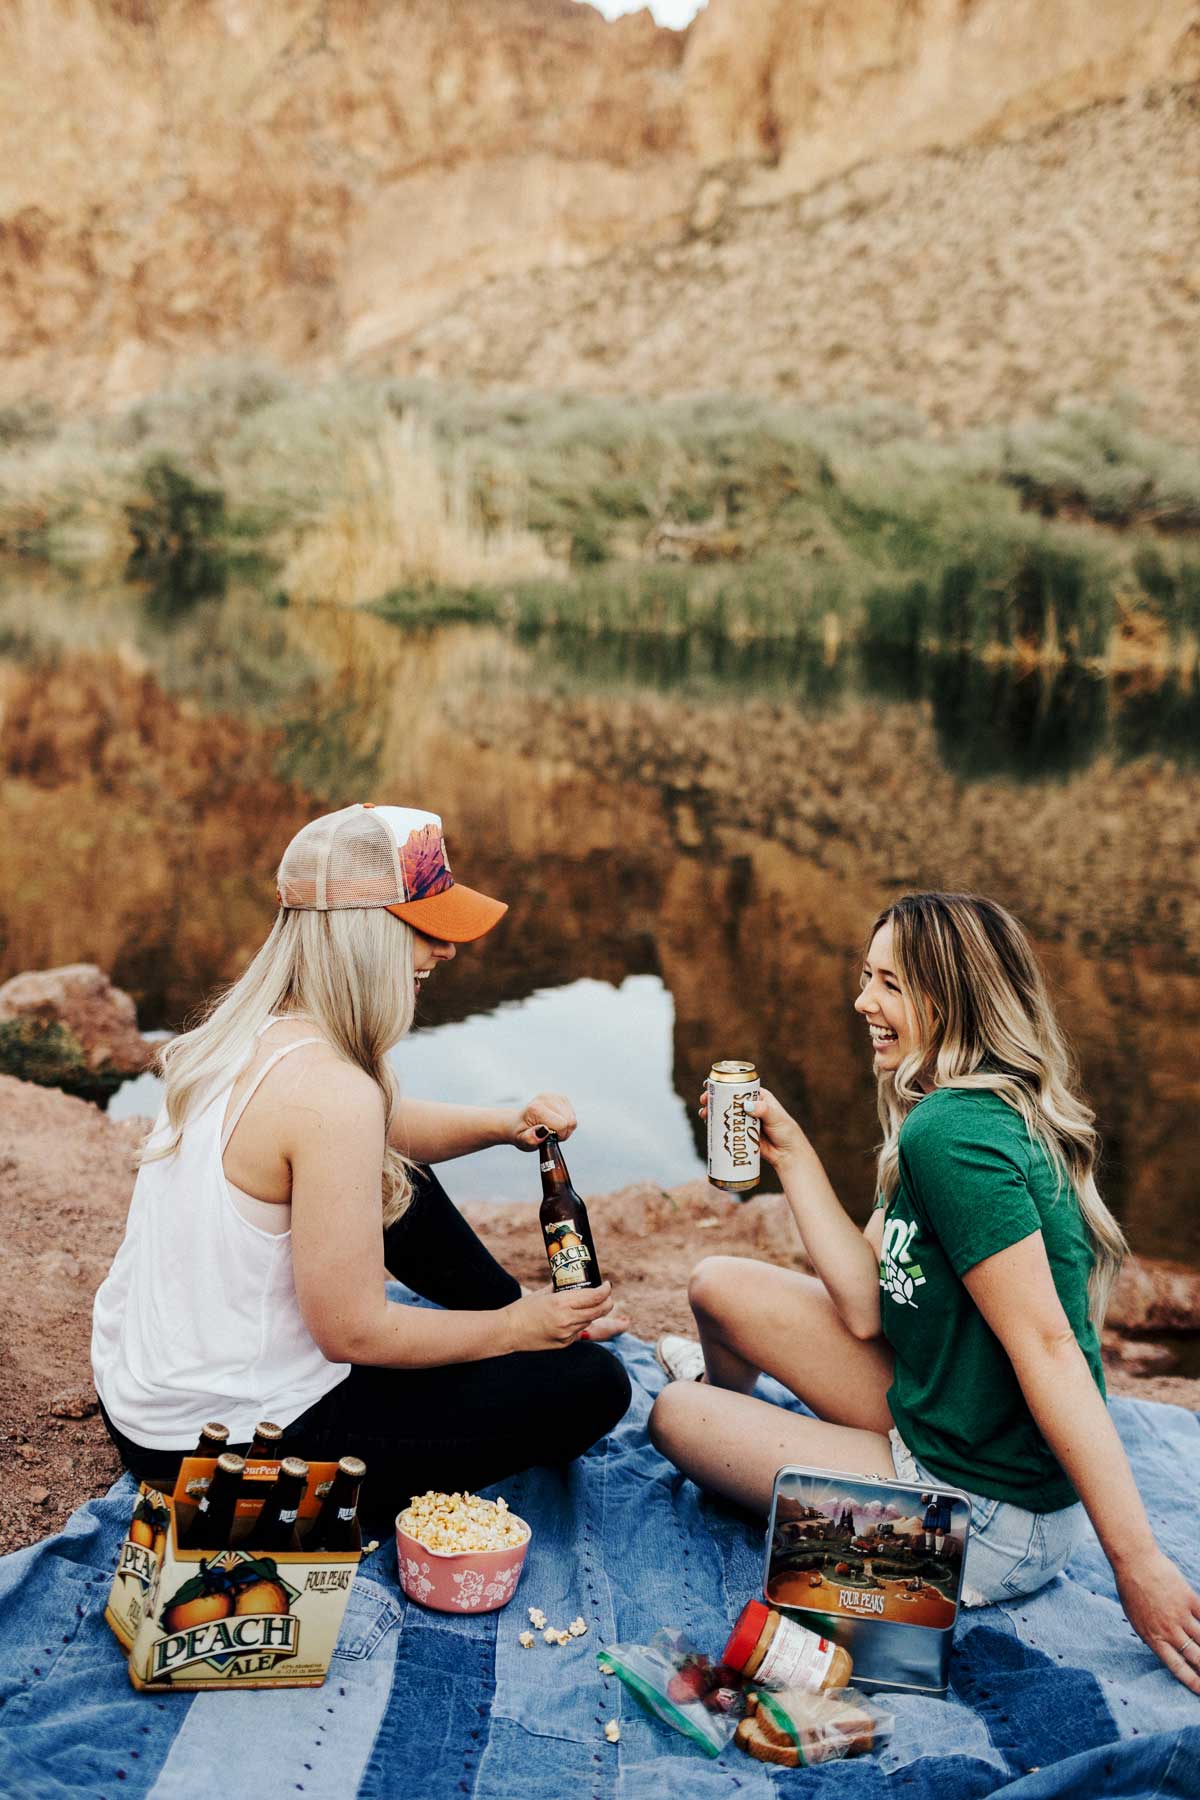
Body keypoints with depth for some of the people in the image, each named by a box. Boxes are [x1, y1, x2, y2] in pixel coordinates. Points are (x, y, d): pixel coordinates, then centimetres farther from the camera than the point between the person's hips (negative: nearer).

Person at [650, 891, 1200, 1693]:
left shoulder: (952, 1133, -26)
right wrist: (791, 1151, 4)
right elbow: (863, 1307, 1)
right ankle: (728, 1390, 47)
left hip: (990, 1523, -9)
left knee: (677, 1415, 5)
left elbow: (1047, 1346, -29)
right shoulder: (984, 1113, 4)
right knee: (722, 1285, 13)